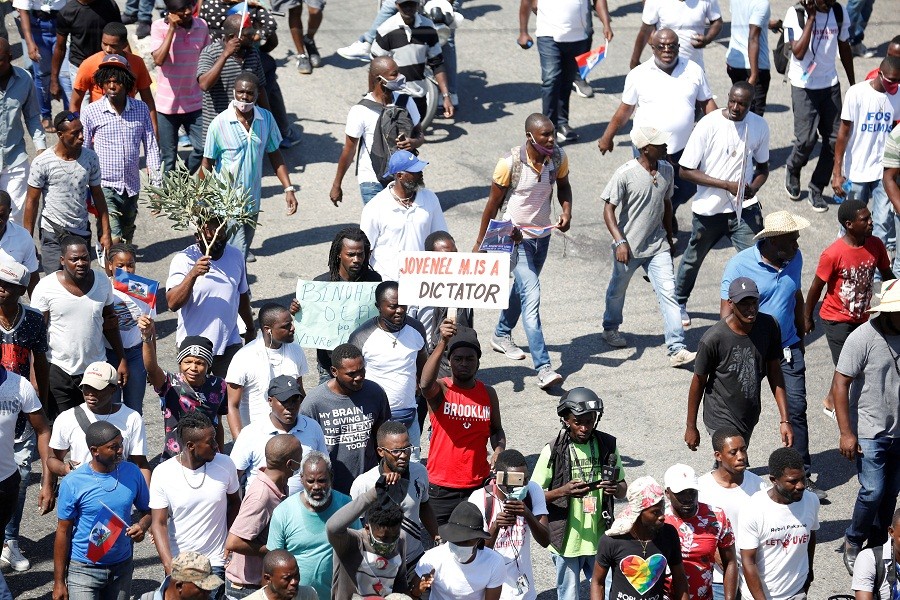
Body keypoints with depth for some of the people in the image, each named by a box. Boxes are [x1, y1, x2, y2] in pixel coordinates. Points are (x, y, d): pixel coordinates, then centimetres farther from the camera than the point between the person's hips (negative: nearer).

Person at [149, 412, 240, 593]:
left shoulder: (226, 465, -8)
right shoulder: (163, 473, -13)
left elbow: (234, 504, 9)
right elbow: (159, 524, -12)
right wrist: (169, 566, -22)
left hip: (216, 563, 1)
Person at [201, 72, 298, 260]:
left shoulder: (266, 119, -3)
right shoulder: (220, 123, -15)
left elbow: (274, 155, 7)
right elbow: (207, 164, -7)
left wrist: (288, 188, 0)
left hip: (253, 201, 5)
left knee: (244, 249, 17)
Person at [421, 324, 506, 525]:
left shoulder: (488, 393, 6)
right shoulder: (440, 390, -8)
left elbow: (496, 429, 19)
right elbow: (425, 383, -33)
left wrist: (499, 449, -5)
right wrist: (442, 343, -45)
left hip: (478, 486, 3)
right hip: (441, 488, -3)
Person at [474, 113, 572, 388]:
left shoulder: (558, 157, -10)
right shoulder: (510, 164, -23)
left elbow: (563, 186, 12)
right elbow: (493, 203, -10)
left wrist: (566, 212, -9)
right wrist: (480, 242, -1)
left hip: (542, 235, 6)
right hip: (516, 237, -6)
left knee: (522, 288, 25)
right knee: (531, 296, -16)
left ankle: (502, 335, 51)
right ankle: (543, 368, -21)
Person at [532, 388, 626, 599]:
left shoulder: (607, 445, 0)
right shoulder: (553, 451, -9)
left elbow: (623, 489, 9)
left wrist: (616, 489, -16)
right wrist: (564, 491, -24)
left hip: (600, 539, 2)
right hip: (567, 540, -2)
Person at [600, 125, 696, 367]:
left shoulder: (667, 170, -2)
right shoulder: (625, 174, -19)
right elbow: (608, 209, -15)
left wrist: (669, 237, 19)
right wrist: (620, 242, -23)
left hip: (658, 246, 3)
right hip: (629, 247, -3)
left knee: (668, 293, -9)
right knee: (617, 291, 19)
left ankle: (676, 349, -12)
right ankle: (610, 328, 47)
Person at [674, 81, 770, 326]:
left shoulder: (759, 126, -6)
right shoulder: (709, 125, -17)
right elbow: (686, 171, -15)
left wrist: (754, 187, -14)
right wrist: (728, 185, -22)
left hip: (744, 208, 1)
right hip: (709, 208, -1)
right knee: (693, 259, 20)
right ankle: (679, 303, 45)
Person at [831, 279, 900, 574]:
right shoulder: (864, 338, -17)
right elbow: (840, 384, -15)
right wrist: (846, 433, -17)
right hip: (869, 434, -5)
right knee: (873, 491, -9)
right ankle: (853, 543, 13)